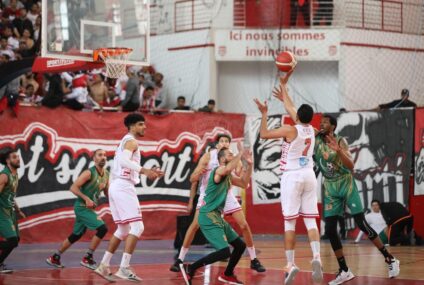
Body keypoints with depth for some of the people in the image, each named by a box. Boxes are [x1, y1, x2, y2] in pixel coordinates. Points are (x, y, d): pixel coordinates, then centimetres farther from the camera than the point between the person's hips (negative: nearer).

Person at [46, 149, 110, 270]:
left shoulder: (106, 175, 8)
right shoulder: (89, 173, -16)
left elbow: (107, 192, 19)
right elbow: (73, 187, -19)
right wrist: (86, 199, -28)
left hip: (89, 208, 9)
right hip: (82, 207, -9)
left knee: (76, 235, 17)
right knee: (102, 228, -19)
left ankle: (54, 258, 30)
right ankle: (87, 258, -12)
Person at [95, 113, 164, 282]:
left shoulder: (126, 141, 23)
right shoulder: (131, 141, -8)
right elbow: (124, 161, -25)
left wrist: (148, 172, 22)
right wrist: (144, 170, -30)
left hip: (117, 186, 10)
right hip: (123, 187, -10)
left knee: (123, 230, 17)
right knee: (137, 227, -14)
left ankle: (104, 266, 18)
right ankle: (124, 268, -20)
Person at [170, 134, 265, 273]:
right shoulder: (208, 156, -12)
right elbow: (192, 179, -13)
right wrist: (198, 173, -36)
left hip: (226, 195, 3)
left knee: (244, 225, -3)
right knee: (195, 224, -17)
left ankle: (254, 260, 11)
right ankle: (180, 259, -8)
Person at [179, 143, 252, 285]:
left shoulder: (228, 176, 16)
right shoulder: (218, 171, -13)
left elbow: (244, 184, 24)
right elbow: (228, 168, -37)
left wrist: (249, 165, 12)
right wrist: (240, 153, -27)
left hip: (217, 217, 10)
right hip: (208, 216, -10)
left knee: (240, 245, 15)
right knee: (224, 252, -20)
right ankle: (190, 269, -11)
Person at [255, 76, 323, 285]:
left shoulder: (291, 130, -12)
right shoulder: (310, 129, 7)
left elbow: (264, 134, -5)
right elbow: (290, 108, 24)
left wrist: (264, 114, 6)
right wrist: (283, 86, 36)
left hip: (292, 176, -5)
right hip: (309, 175, 5)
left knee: (289, 222, -2)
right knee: (310, 221, 2)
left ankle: (291, 264, -5)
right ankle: (316, 257, -17)